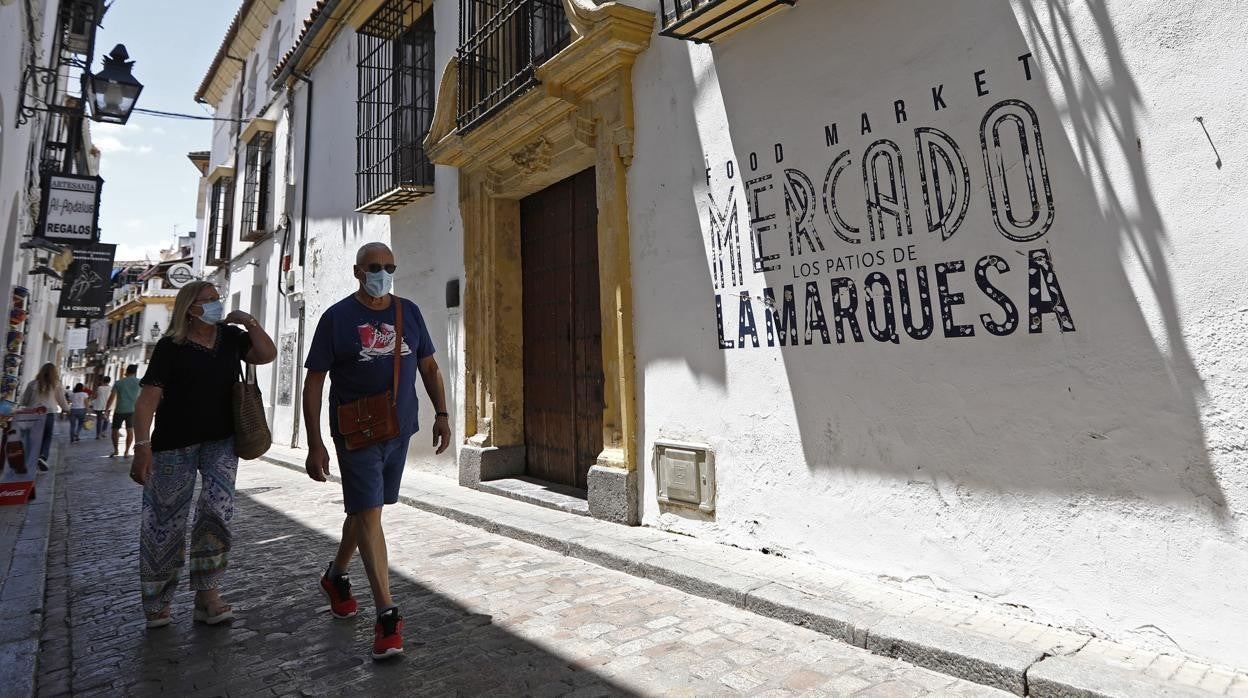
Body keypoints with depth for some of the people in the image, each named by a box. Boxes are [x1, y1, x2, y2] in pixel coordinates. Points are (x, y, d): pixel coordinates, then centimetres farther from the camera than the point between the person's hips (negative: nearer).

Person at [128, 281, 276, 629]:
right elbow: (147, 399, -12)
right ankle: (158, 603, 21)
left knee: (217, 510, -10)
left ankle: (207, 595, 0)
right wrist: (142, 446, -20)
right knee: (166, 520, 3)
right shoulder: (171, 347, -8)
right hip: (175, 445, -3)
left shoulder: (230, 337, 6)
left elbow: (267, 354, 2)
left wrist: (249, 322, -8)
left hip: (221, 442, 3)